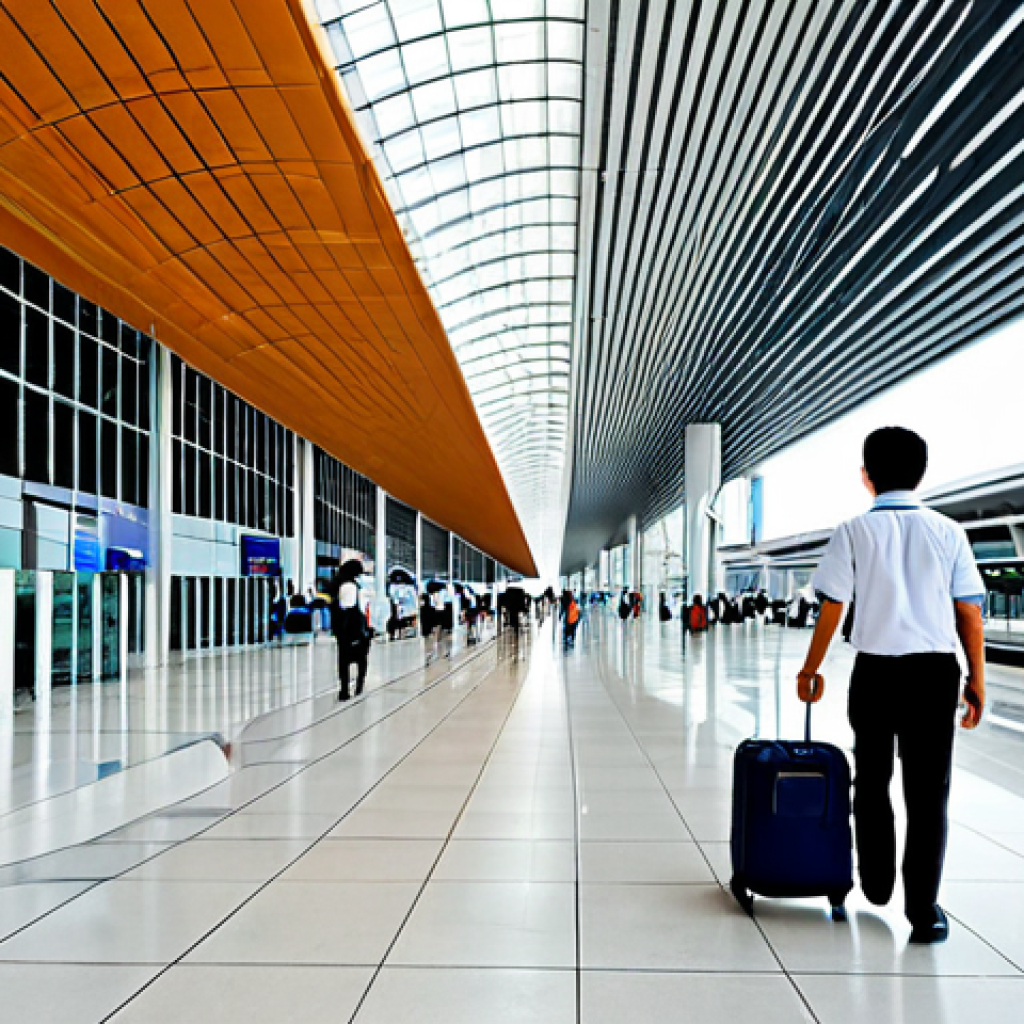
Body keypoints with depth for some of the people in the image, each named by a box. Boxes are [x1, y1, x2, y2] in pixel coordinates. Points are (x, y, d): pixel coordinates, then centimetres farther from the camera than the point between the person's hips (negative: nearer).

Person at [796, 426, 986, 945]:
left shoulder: (854, 530, -1)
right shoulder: (948, 531, 2)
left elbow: (831, 608, -3)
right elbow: (969, 611, 1)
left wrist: (810, 670, 7)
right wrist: (976, 679, 8)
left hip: (876, 669, 0)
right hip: (936, 669, 1)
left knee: (871, 781, 18)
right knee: (928, 793, 7)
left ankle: (876, 883, 35)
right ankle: (923, 911, 8)